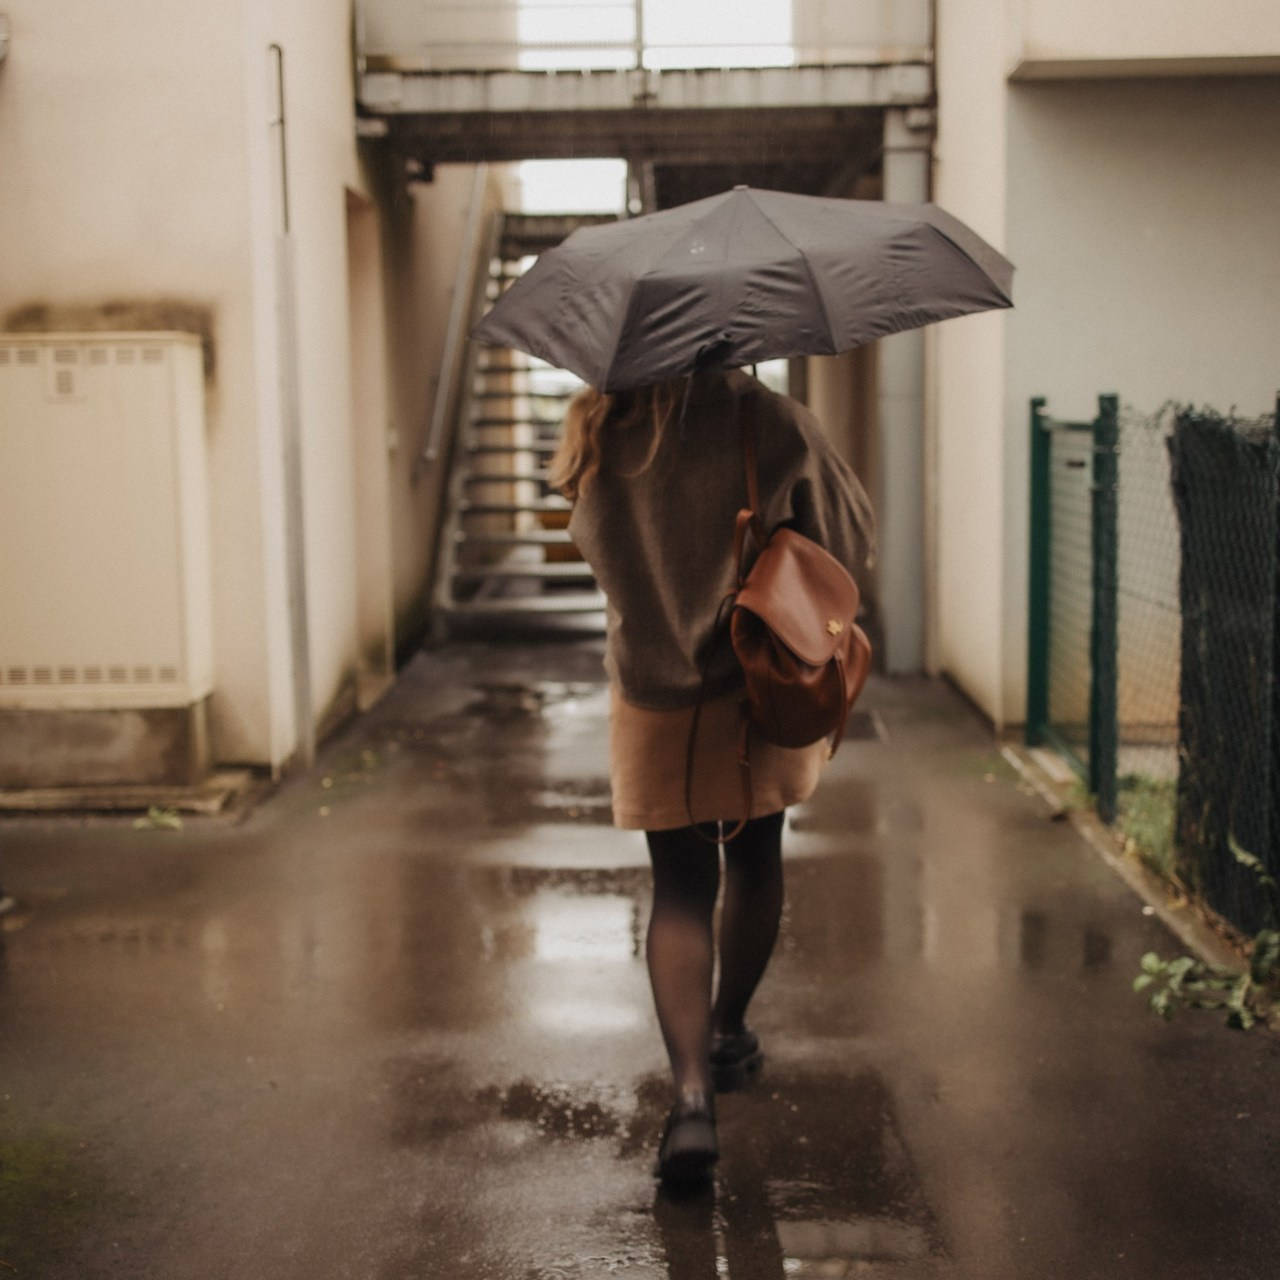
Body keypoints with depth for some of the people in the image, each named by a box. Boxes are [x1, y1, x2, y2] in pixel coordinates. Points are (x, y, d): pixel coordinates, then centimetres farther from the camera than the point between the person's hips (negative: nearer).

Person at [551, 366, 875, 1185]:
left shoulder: (593, 434, -7)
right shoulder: (775, 425, -13)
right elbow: (853, 539, -1)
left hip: (655, 694, 1)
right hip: (765, 684, 0)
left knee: (680, 887, 5)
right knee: (755, 854, 20)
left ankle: (692, 1091, -10)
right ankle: (729, 1031, 36)